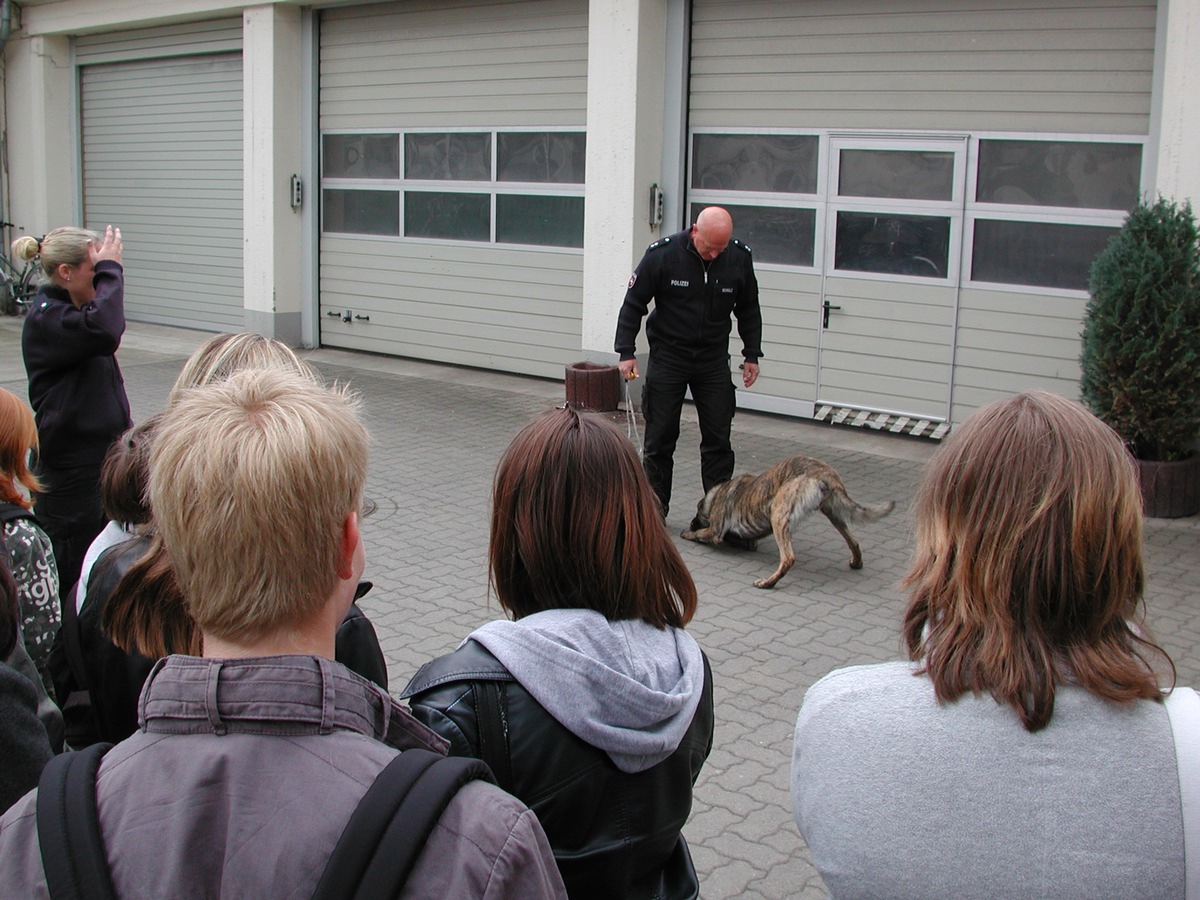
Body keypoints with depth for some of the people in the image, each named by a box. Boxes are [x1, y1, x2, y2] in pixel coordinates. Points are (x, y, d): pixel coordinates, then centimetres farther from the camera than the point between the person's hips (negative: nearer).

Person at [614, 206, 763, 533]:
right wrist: (626, 352, -9)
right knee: (660, 439, 3)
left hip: (714, 360, 2)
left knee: (718, 439, 1)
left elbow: (748, 310, 9)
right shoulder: (662, 255, -15)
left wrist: (752, 354, 8)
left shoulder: (739, 258, -6)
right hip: (668, 357, -2)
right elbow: (633, 304, -5)